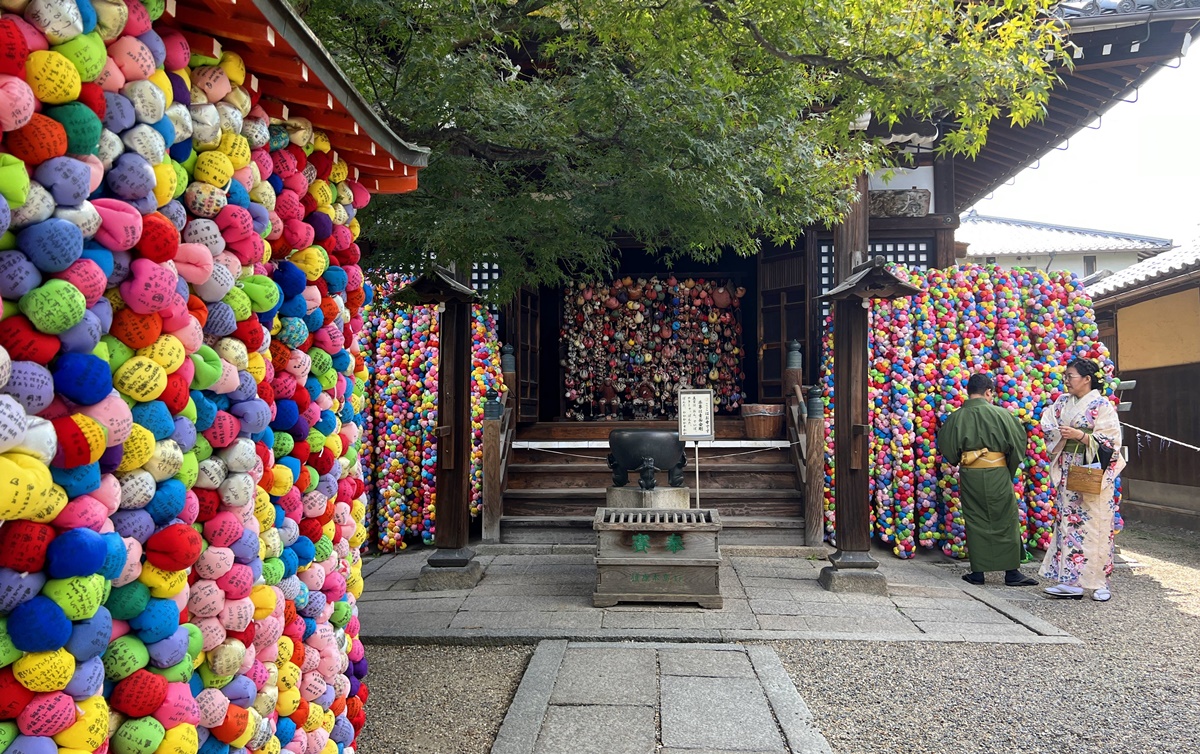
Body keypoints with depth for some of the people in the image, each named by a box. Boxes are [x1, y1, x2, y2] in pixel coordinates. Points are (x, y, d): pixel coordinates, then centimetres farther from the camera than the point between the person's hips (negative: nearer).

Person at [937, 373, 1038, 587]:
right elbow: (1019, 441, -2)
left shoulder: (956, 417, -2)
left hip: (969, 475, 2)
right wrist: (1010, 469, 11)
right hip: (997, 475, -2)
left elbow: (945, 446, 0)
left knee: (975, 523, 9)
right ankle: (1012, 572, 10)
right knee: (1005, 521, 7)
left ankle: (977, 572, 11)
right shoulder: (1000, 414, -6)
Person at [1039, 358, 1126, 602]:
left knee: (1094, 524, -3)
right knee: (1068, 522, 4)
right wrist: (1060, 433, -10)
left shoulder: (1102, 405, -6)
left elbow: (1111, 440, -10)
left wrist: (1080, 435, -19)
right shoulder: (1062, 402, 11)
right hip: (1068, 472, 6)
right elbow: (1048, 426, 10)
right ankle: (1071, 581, 8)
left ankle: (1100, 582, 7)